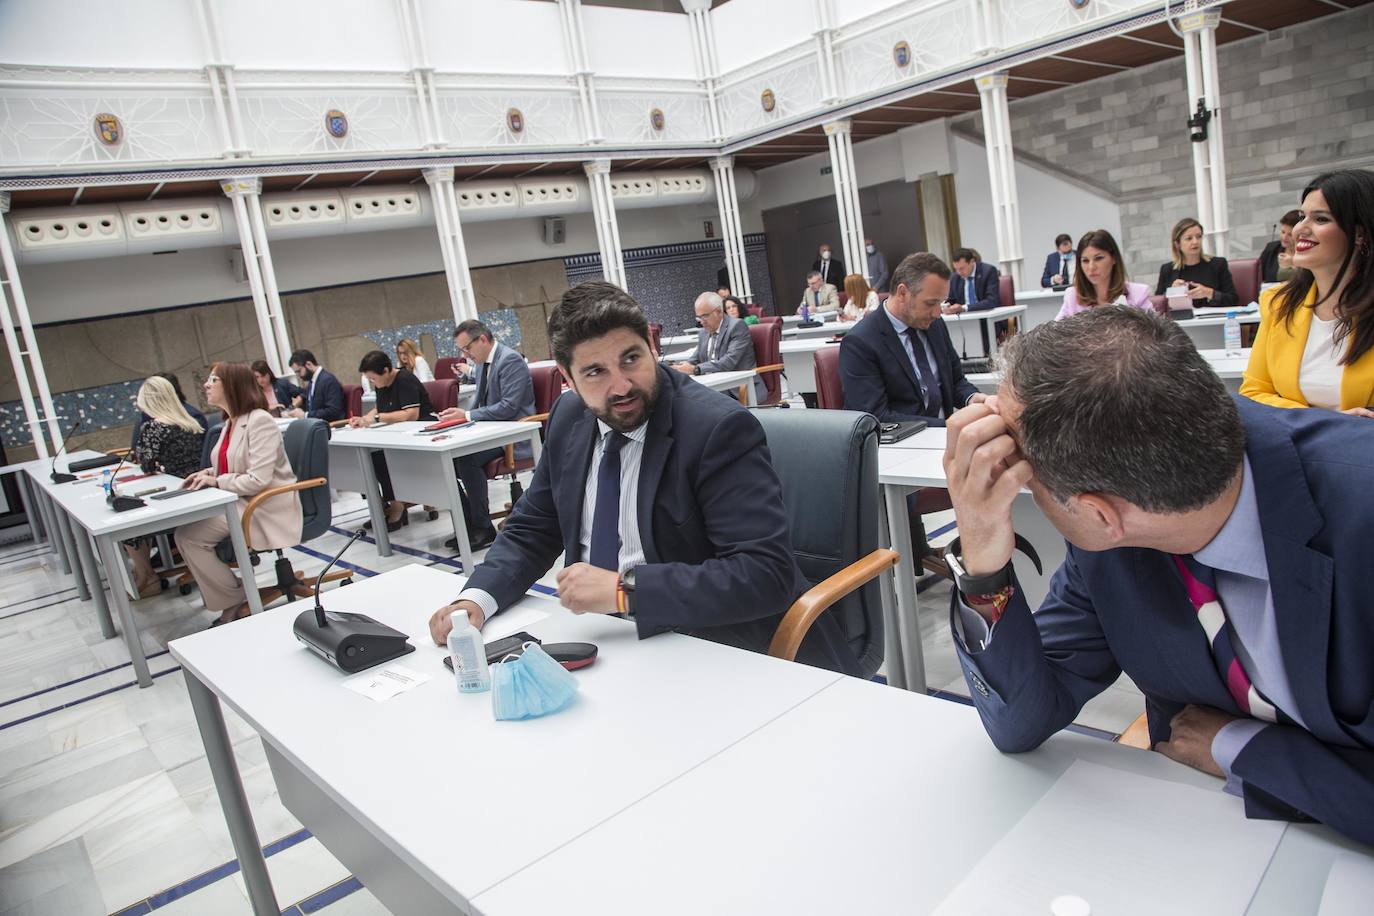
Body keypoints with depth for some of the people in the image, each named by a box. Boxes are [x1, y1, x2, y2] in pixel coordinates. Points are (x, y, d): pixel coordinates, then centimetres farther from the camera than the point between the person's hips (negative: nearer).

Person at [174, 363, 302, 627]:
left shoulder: (259, 421, -16)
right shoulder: (230, 423, 13)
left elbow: (258, 481, -23)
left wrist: (216, 481, -13)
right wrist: (207, 473, 6)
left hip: (265, 510, -9)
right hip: (239, 503, 9)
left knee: (189, 536, -15)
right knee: (185, 533, -4)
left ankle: (235, 603, 1)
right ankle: (228, 600, 6)